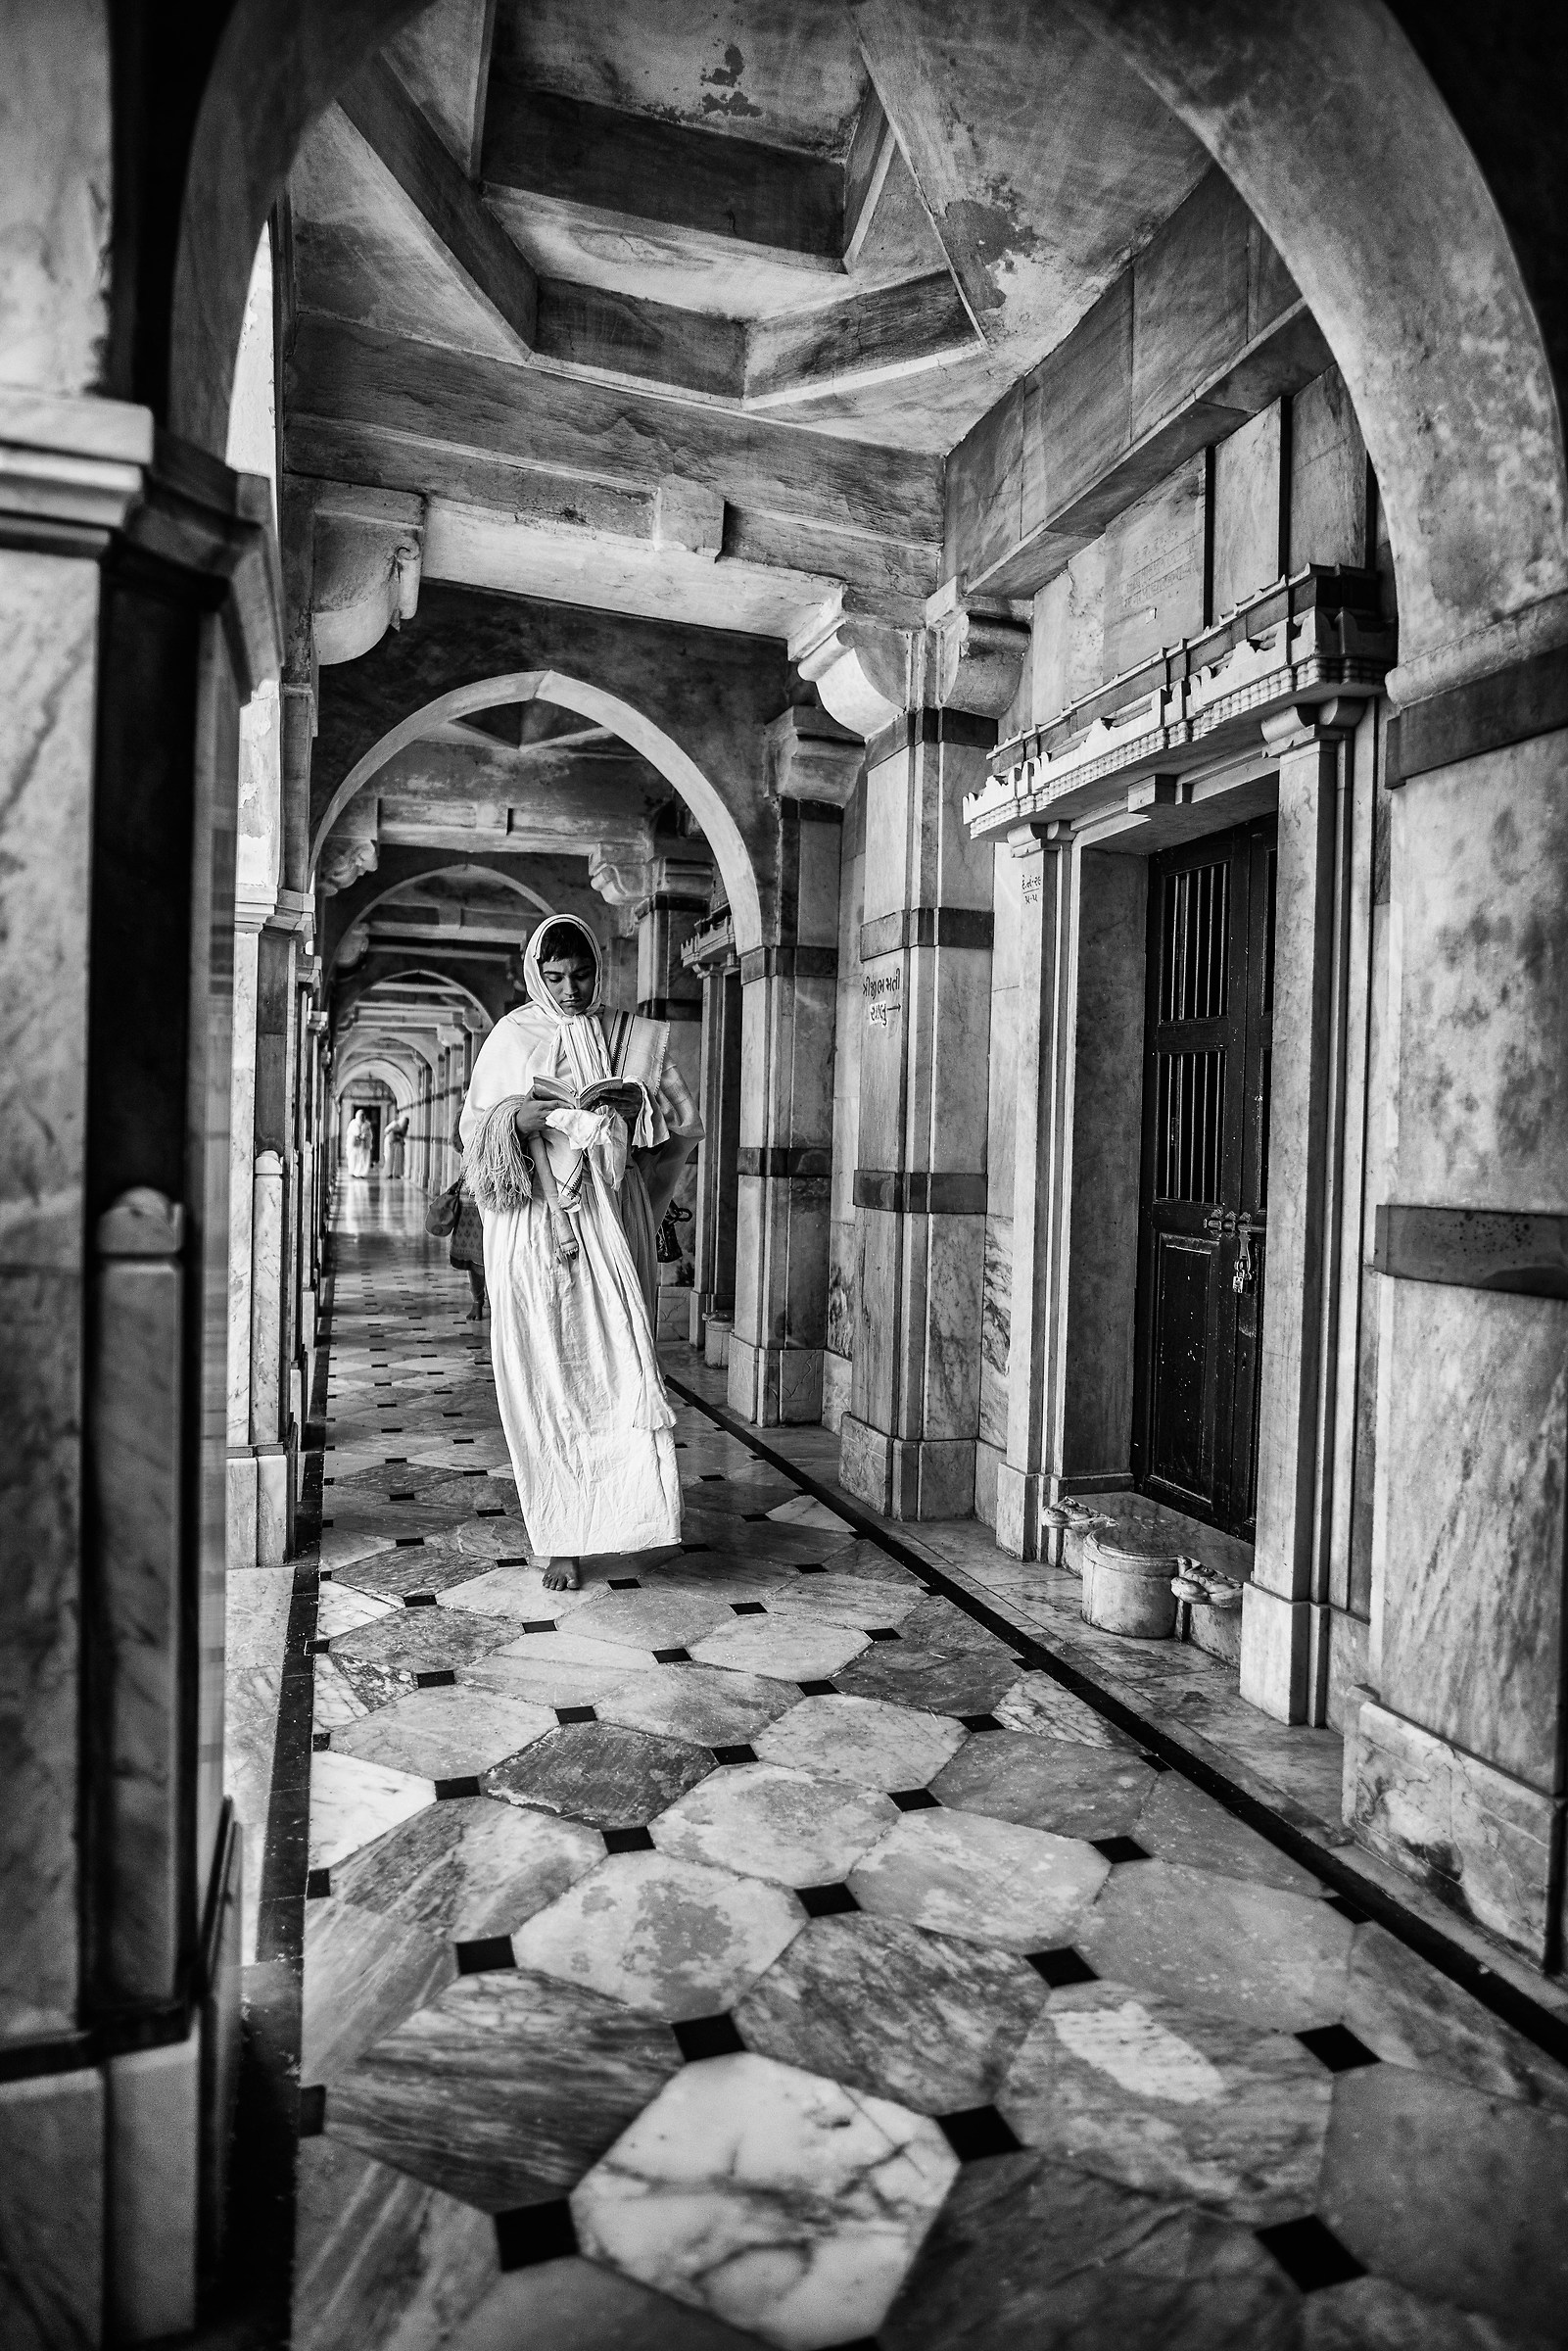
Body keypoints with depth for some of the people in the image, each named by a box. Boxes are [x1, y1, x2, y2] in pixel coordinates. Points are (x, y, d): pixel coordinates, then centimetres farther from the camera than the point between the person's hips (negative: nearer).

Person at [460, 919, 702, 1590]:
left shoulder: (634, 1038, 11)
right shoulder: (511, 1038, 9)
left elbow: (685, 1123, 9)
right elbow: (475, 1128, 4)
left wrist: (635, 1100, -11)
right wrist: (524, 1114, -17)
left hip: (609, 1218, 1)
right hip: (534, 1221, -1)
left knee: (616, 1362, -9)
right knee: (546, 1376, -2)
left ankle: (625, 1504, 4)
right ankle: (560, 1539, 5)